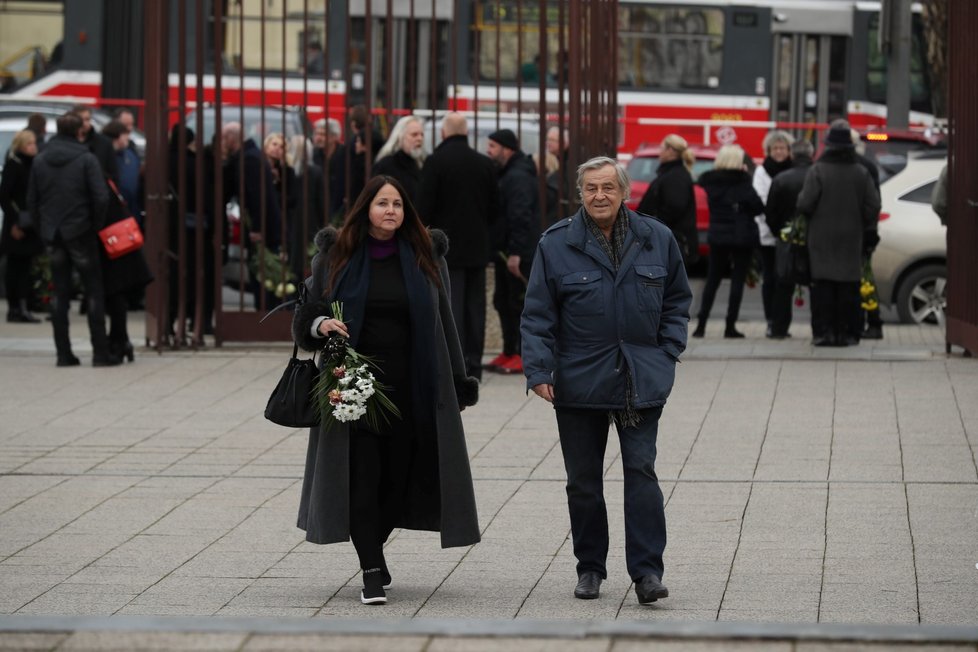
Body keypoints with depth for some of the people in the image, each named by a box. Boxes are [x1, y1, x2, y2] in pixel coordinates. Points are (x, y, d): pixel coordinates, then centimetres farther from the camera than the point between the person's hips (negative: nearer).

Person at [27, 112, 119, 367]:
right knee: (94, 292, 2)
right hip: (81, 232, -4)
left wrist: (43, 229, 12)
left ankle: (64, 353, 5)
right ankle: (100, 352, -2)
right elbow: (101, 198, -15)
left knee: (60, 294, 8)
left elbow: (32, 201, 7)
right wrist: (97, 225, 0)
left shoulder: (40, 161, 4)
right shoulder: (86, 159, -9)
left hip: (52, 235, 4)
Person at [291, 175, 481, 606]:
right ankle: (372, 571, -4)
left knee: (399, 474, 2)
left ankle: (373, 550, 24)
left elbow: (441, 322, 9)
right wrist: (320, 325, -16)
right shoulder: (337, 255, 4)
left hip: (409, 387, 1)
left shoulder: (424, 255, 7)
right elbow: (307, 312, 9)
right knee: (363, 477, -7)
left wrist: (456, 386, 6)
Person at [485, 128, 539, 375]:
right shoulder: (505, 174, 17)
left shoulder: (518, 177, -17)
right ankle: (509, 352, 20)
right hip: (504, 251, 11)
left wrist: (516, 252, -28)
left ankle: (523, 355, -4)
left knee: (518, 303, -7)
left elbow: (521, 218, -25)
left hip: (517, 253, -11)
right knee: (503, 301, 14)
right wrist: (500, 251, 18)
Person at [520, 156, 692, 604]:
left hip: (641, 382, 0)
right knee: (583, 480, 6)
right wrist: (539, 370, -9)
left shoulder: (656, 240, 4)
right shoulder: (557, 244, -2)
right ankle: (589, 568, 18)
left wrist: (667, 353, 5)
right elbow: (537, 315, 0)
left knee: (641, 471, -7)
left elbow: (677, 300, 15)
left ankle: (647, 571, -7)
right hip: (579, 380, 0)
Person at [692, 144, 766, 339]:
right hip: (742, 236, -4)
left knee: (712, 279, 12)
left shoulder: (710, 181, 1)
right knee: (738, 280, 2)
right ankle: (730, 326, -1)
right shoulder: (741, 181, -12)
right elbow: (758, 206, -16)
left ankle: (701, 324, 4)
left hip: (717, 235, 4)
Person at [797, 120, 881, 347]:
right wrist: (868, 230, 14)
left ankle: (823, 332, -2)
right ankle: (845, 332, 3)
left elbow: (805, 204, -13)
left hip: (822, 238, -2)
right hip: (851, 240, 2)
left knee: (823, 285, 2)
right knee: (848, 286, 4)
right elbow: (873, 206, -1)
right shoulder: (861, 173, 0)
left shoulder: (817, 171, -10)